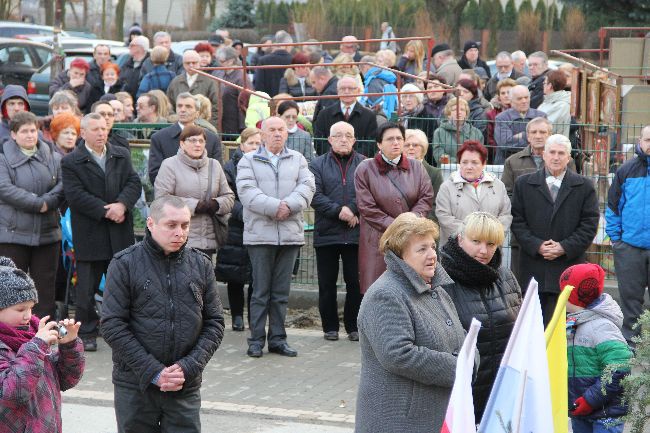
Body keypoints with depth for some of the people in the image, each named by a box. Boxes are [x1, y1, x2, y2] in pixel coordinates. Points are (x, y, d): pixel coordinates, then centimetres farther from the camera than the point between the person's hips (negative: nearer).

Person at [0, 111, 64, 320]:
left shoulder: (53, 157, 10)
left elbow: (63, 185, 0)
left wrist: (46, 202, -18)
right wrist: (38, 203, -17)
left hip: (47, 233, 3)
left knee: (45, 286, 6)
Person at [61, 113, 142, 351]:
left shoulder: (122, 155, 10)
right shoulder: (71, 162, -3)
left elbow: (134, 183, 3)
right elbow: (75, 195, -12)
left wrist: (122, 204, -16)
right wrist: (106, 211, -17)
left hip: (120, 233, 4)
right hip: (89, 234, -3)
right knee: (87, 287, 2)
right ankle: (87, 333, 11)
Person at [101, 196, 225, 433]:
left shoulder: (201, 265, 5)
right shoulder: (125, 264, -4)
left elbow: (215, 324, 5)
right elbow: (112, 325, -8)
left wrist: (188, 367, -9)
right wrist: (153, 372, -13)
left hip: (186, 388, 2)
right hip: (134, 386, -2)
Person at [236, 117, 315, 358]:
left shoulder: (297, 160, 14)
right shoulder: (248, 161, 6)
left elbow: (307, 187, 1)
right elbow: (247, 191, -8)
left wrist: (289, 205, -16)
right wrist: (274, 207, -18)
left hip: (290, 233, 3)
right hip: (260, 233, -3)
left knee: (281, 291, 7)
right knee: (260, 290, -1)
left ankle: (278, 339, 14)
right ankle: (256, 340, 6)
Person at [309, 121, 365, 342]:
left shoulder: (364, 164, 7)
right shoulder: (318, 165, 6)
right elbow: (315, 196, -6)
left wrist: (353, 210, -16)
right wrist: (338, 211, -16)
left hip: (355, 234, 0)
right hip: (326, 233, 0)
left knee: (356, 283, 3)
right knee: (327, 284, 6)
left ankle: (354, 326, 14)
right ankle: (330, 327, 16)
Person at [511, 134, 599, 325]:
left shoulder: (584, 186, 7)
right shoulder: (524, 184, 9)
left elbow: (589, 223, 2)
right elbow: (517, 221, 5)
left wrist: (565, 247, -9)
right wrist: (536, 245, -9)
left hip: (568, 265, -1)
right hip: (532, 269, 1)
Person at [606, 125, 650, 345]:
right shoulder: (627, 170, 4)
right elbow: (613, 207, 11)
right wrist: (615, 238, 7)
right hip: (629, 248, 2)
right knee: (630, 299, 9)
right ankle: (630, 344, 18)